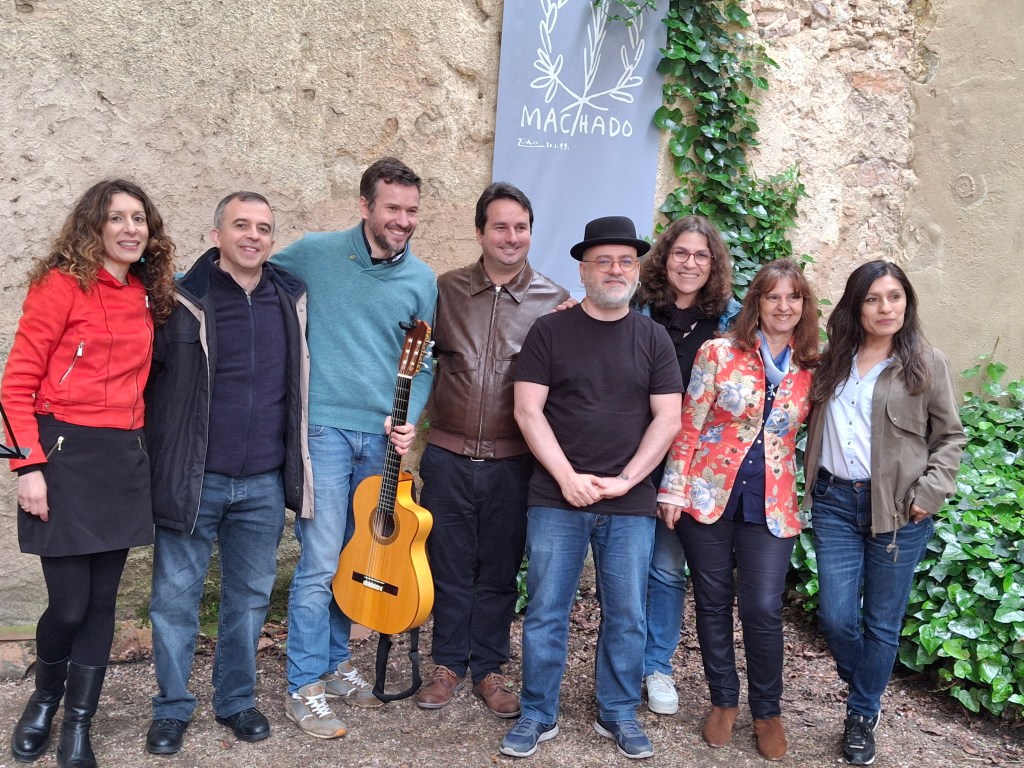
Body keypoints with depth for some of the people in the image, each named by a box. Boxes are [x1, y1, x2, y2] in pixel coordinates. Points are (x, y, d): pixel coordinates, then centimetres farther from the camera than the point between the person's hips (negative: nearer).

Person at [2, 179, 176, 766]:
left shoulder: (146, 296, 10)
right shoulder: (63, 284, -7)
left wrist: (137, 445, 8)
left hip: (124, 459, 5)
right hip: (66, 454, -5)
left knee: (102, 600, 9)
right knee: (70, 603, -1)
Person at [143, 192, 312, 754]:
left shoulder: (293, 301, 4)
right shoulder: (182, 301, -6)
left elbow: (303, 383, 17)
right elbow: (145, 380, -2)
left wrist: (295, 463, 13)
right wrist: (161, 463, -3)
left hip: (264, 484, 3)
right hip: (193, 479, -3)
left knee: (250, 596, 14)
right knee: (176, 597, 7)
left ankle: (236, 699, 31)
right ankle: (172, 708, 25)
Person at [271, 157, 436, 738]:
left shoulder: (422, 279, 5)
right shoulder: (315, 253, -3)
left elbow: (423, 362, 9)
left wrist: (407, 418, -4)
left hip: (384, 435, 4)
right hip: (326, 428, -3)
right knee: (320, 565, -3)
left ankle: (334, 662, 32)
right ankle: (305, 687, 11)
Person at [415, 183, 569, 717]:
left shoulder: (554, 302, -2)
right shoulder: (447, 290, 3)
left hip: (512, 461, -1)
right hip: (447, 454, 1)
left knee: (500, 571, 11)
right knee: (449, 567, 12)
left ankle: (488, 668, 29)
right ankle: (448, 664, 30)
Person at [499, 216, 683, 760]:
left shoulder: (653, 338, 7)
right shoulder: (549, 331, 2)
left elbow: (667, 417, 2)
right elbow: (528, 411, -3)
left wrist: (626, 480, -9)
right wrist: (568, 477, -12)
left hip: (631, 504, 2)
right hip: (556, 499, -1)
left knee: (626, 615, 8)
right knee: (546, 613, 4)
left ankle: (618, 714, 26)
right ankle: (538, 715, 19)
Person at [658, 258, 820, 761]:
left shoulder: (812, 370, 4)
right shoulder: (719, 352, -4)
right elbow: (688, 425, -4)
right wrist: (674, 490, -6)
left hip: (772, 506, 1)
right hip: (709, 494, -1)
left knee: (763, 610, -2)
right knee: (713, 602, 9)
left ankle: (767, 711, 21)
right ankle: (724, 701, 29)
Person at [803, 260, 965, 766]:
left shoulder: (928, 363, -1)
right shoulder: (834, 361, 9)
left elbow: (950, 438, 2)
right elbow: (814, 428, 18)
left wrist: (928, 495, -10)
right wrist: (811, 490, 4)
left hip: (898, 510, -2)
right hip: (835, 501, 3)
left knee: (882, 622, 7)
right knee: (835, 617, 1)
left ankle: (862, 717, 26)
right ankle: (867, 688, 31)